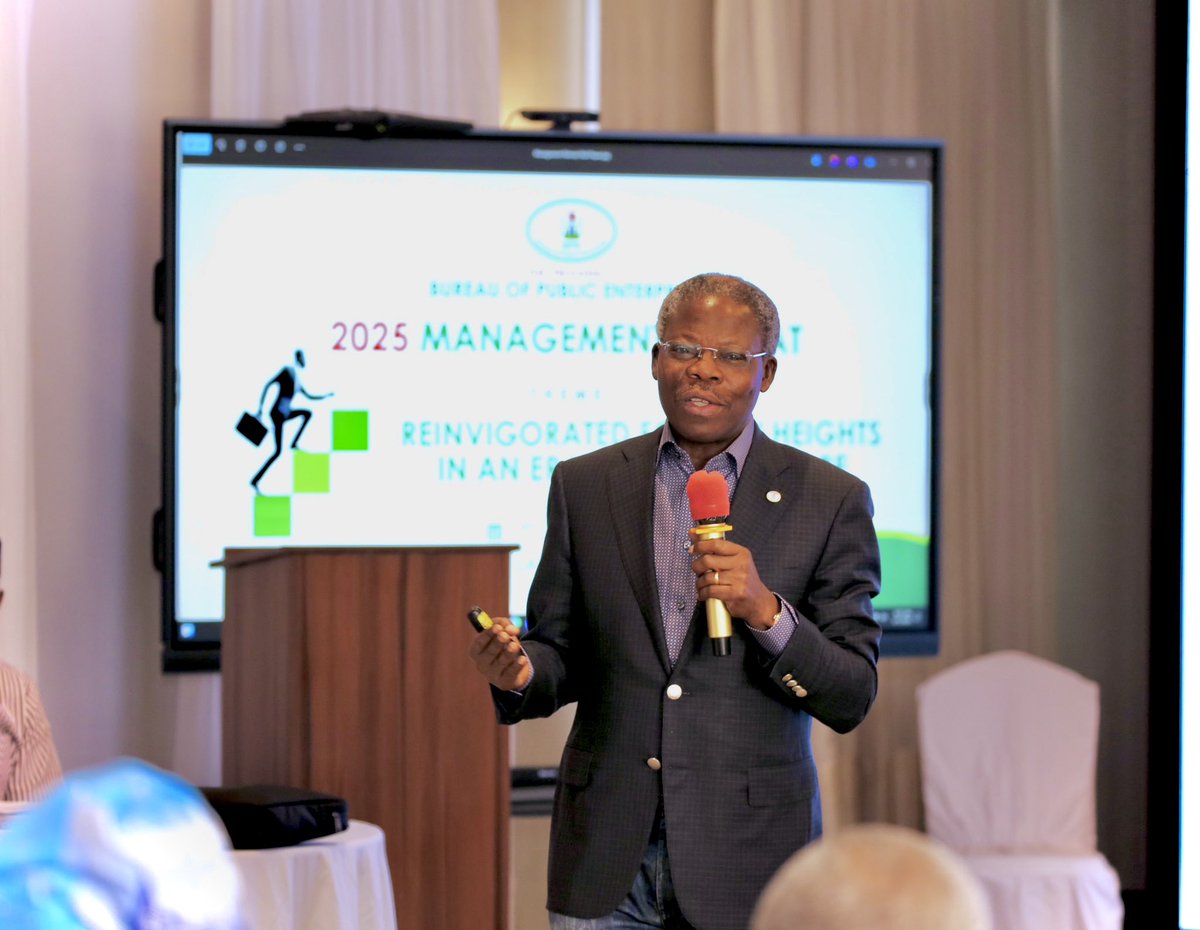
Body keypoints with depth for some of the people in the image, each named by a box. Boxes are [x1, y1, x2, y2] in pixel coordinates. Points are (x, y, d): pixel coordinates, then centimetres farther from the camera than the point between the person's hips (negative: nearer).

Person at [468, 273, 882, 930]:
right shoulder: (584, 485, 7)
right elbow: (560, 653, 11)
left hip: (747, 851, -2)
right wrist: (518, 674, -11)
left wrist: (767, 610, -19)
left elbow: (851, 699, -3)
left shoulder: (830, 501, 0)